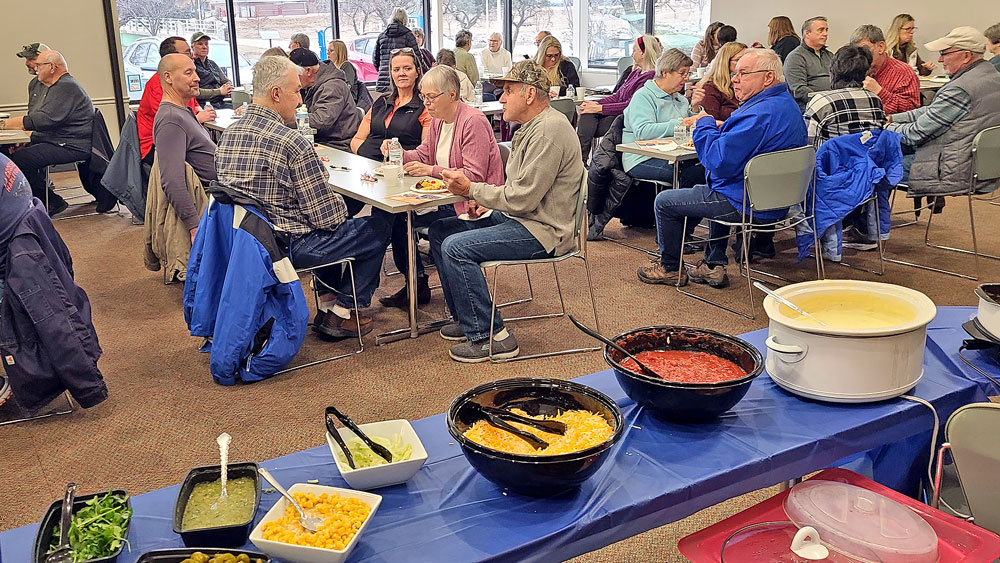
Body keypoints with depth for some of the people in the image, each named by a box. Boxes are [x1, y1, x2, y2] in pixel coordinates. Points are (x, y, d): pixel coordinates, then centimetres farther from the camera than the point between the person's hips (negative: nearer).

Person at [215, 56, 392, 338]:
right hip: (288, 246, -9)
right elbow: (324, 216, -18)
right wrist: (341, 205, 5)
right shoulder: (292, 143, -21)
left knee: (330, 230, 33)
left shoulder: (228, 135, 3)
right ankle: (342, 313, 15)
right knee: (378, 228, 7)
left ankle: (327, 303, 32)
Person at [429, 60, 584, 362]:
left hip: (542, 230, -11)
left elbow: (522, 198, -24)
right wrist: (485, 201, 5)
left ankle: (490, 337, -13)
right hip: (519, 216, 11)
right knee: (440, 230, 9)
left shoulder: (548, 132, -20)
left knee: (456, 247, -22)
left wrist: (470, 189, -13)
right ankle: (468, 319, 15)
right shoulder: (534, 125, 14)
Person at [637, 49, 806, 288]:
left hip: (747, 204, -11)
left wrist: (705, 125, -14)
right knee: (706, 189, 38)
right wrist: (721, 130, 4)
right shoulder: (788, 104, 8)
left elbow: (720, 162, -29)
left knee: (664, 201, 3)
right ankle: (714, 266, 33)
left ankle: (670, 268, 22)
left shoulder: (759, 114, -27)